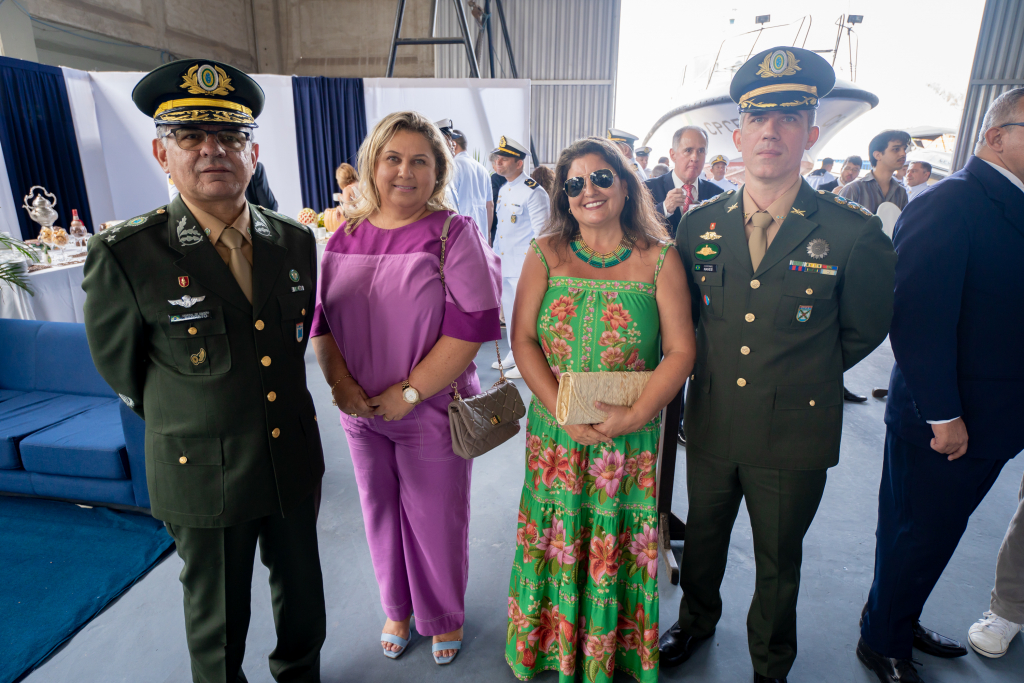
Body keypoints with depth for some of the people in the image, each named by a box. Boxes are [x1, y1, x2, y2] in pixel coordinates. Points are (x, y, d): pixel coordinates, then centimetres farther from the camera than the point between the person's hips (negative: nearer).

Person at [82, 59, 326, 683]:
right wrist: (198, 420, 10)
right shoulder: (124, 258, -16)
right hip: (203, 476, -4)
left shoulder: (296, 242, -4)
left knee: (302, 591, 24)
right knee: (218, 619, 18)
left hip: (295, 460, 4)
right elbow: (123, 372, -2)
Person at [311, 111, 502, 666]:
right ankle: (397, 609, 46)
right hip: (360, 410, 5)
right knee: (380, 512, 19)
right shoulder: (346, 235, 4)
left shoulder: (454, 234, -10)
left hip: (431, 409, -4)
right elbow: (319, 314, 8)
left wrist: (409, 392, -18)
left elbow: (472, 325, -17)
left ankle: (443, 616, 40)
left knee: (435, 519, 11)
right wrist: (337, 380, -7)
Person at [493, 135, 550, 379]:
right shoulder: (503, 190, 15)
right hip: (504, 264, 9)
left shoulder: (533, 191, -12)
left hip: (523, 265, -9)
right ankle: (514, 353, 31)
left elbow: (541, 233, -14)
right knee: (508, 310, 16)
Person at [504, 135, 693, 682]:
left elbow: (680, 351, -6)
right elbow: (523, 339, -4)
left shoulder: (659, 260, -3)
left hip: (631, 439, -1)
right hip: (555, 434, 1)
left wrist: (632, 417, -18)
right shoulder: (546, 253, 0)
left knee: (618, 547, 13)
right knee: (556, 540, 15)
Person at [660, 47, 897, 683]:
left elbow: (863, 331, 1)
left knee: (778, 561, 19)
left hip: (795, 437, -2)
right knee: (703, 538, 23)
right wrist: (715, 371, 8)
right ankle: (697, 620, 53)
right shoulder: (699, 224, -3)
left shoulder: (855, 235, -14)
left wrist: (801, 377, 6)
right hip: (711, 423, 3)